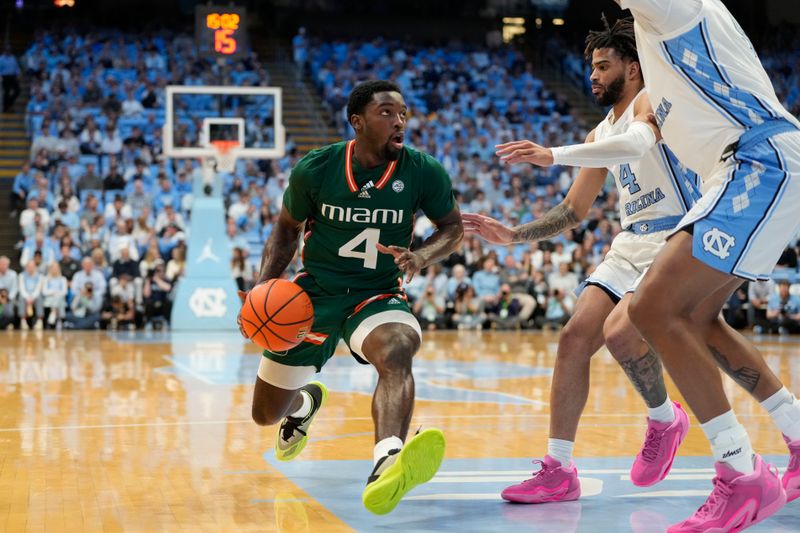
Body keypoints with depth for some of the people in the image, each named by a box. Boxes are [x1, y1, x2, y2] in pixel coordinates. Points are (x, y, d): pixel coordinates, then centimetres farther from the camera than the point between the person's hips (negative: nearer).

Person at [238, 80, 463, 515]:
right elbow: (287, 228, 6)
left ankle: (386, 468, -61)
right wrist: (264, 285, -9)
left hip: (379, 295, -2)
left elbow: (452, 227, 4)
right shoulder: (315, 168, -10)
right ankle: (305, 401, 51)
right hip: (314, 291, 2)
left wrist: (422, 256, -17)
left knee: (396, 352, -39)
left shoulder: (423, 172, -11)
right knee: (266, 414, 12)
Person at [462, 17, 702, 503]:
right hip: (631, 243, 8)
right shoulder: (601, 134, 16)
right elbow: (574, 212, 21)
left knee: (620, 331, -27)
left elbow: (639, 143, -33)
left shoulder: (652, 99, -8)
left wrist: (553, 155, -39)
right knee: (574, 337, -6)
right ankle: (558, 471, -2)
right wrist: (513, 235, 9)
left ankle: (665, 420, 4)